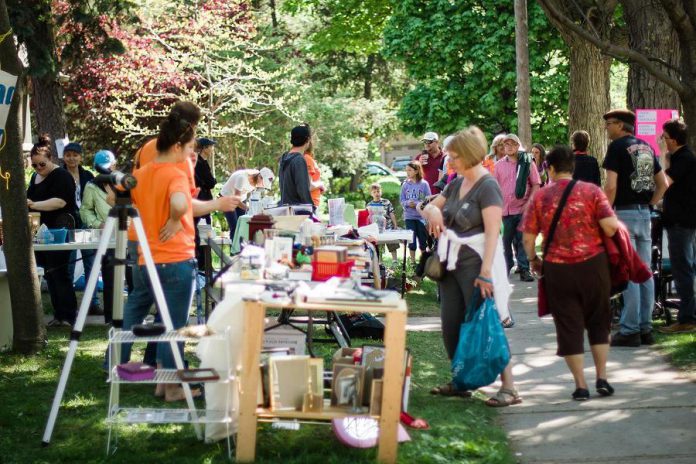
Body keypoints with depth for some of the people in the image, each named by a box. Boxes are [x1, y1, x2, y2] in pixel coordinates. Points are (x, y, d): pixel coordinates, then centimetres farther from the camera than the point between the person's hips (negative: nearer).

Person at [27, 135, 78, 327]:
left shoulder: (61, 176, -11)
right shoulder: (35, 177, 17)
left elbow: (60, 201, -25)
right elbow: (31, 200, 31)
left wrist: (34, 205, -31)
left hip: (59, 230, -9)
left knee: (58, 272, -10)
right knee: (50, 273, 8)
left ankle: (68, 315, -7)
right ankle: (59, 314, 12)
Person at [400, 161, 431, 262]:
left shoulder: (424, 184, -6)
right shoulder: (405, 184, 3)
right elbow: (402, 200, 6)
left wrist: (417, 204, -19)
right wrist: (407, 203, -15)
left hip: (421, 216, -2)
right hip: (409, 216, 2)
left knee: (423, 239, 5)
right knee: (411, 239, 6)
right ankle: (412, 261, 16)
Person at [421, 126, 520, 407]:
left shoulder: (487, 186, -12)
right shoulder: (456, 184, 13)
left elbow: (492, 231, -19)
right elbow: (428, 207, 23)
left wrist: (486, 271, -27)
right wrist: (433, 210, -3)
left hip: (476, 264, -8)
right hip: (452, 263, 8)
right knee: (451, 326, 10)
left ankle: (509, 387, -5)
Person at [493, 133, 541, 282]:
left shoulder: (527, 163, 3)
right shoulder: (499, 165, 8)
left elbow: (536, 184, 2)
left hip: (523, 208, -2)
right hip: (505, 209, 2)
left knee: (523, 240, -2)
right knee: (506, 240, 7)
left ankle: (524, 269, 2)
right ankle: (506, 266, 19)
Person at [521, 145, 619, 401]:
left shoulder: (540, 197, -2)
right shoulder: (591, 191, -4)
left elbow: (528, 238, -3)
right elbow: (611, 226, -13)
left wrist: (533, 259, 16)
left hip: (557, 269, 0)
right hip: (593, 264, 0)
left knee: (569, 326, 7)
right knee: (598, 322, 16)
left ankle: (581, 385, 7)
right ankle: (602, 378, 14)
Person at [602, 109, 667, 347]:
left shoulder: (617, 147, -8)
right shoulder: (647, 148, 14)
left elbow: (611, 186, -16)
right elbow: (663, 184, 16)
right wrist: (649, 205, 16)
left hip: (625, 213, -7)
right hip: (644, 213, 7)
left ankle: (630, 330, -5)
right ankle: (645, 328, 13)